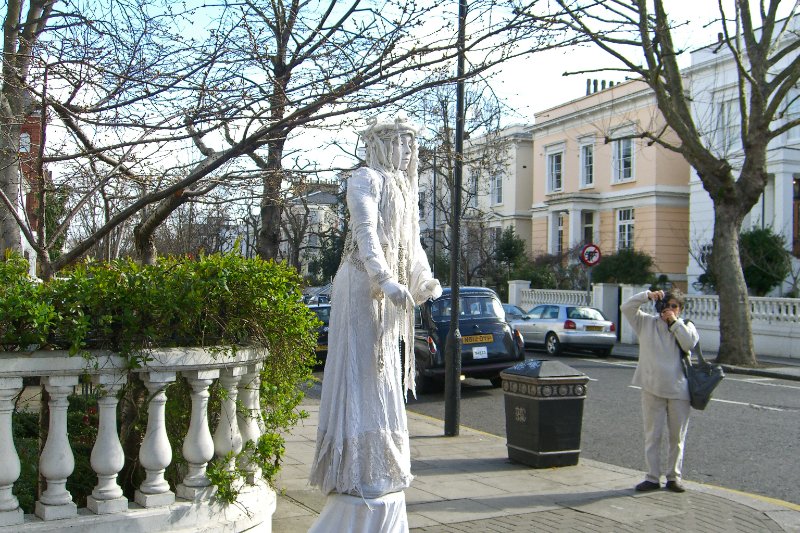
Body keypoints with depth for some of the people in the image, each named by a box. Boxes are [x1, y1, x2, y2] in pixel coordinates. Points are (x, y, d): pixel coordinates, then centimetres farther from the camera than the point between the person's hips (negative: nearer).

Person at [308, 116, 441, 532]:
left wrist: (424, 281, 6)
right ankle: (357, 468, -3)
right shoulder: (365, 179, -7)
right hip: (362, 284, -9)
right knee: (361, 376, -7)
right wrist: (385, 280, -33)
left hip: (387, 291, 9)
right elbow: (365, 232, -21)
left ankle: (378, 464, 22)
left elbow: (411, 244, 19)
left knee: (383, 380, 13)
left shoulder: (402, 189, 20)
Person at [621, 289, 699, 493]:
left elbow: (690, 343, -11)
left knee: (677, 437, 6)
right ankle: (652, 477, 9)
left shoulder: (686, 326, 8)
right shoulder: (647, 323, 7)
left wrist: (674, 321, -8)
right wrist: (647, 295, -10)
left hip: (679, 390, 0)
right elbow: (626, 308, -1)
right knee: (652, 435, 3)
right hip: (653, 388, 0)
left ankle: (674, 477, 17)